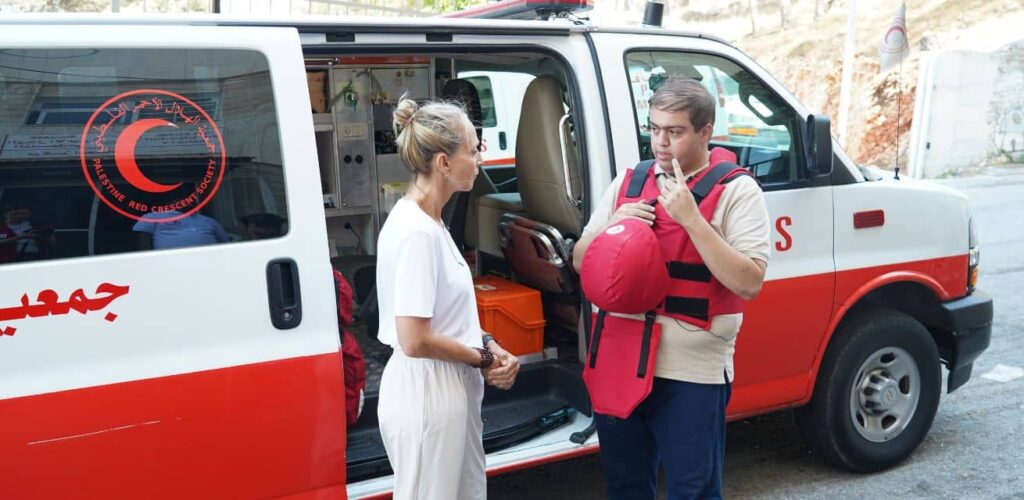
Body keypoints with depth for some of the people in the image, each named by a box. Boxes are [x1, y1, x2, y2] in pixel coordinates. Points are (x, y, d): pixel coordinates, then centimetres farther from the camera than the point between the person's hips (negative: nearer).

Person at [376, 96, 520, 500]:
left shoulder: (428, 222, 7)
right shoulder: (416, 231, -23)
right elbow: (415, 341, -26)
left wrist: (487, 346, 0)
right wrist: (484, 358, -12)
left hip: (450, 389, 10)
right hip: (427, 393, -10)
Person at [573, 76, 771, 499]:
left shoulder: (736, 190, -8)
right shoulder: (628, 181, 7)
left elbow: (749, 283, -17)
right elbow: (580, 262, 10)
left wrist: (690, 218, -22)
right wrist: (614, 227, -10)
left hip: (692, 374, -5)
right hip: (619, 363, 5)